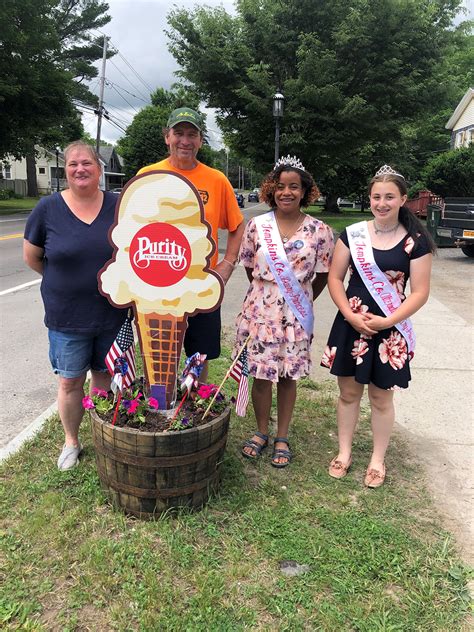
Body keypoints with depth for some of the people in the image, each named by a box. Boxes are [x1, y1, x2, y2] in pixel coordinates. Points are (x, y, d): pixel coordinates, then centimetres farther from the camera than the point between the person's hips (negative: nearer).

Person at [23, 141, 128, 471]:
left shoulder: (118, 206, -3)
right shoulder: (48, 208, -5)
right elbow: (31, 257, 5)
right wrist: (63, 280, 8)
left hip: (112, 314, 1)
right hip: (67, 317, -1)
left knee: (105, 376, 15)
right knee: (70, 381, 10)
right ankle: (71, 441, 32)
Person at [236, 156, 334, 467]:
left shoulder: (319, 231, -4)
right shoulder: (257, 225, -1)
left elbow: (323, 275, 5)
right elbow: (249, 266, 9)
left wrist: (302, 300, 11)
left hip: (296, 314, -1)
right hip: (260, 310, 1)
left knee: (288, 376, 10)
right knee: (260, 375, 8)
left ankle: (282, 437, 27)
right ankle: (261, 432, 30)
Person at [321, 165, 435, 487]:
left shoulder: (415, 241, -5)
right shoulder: (352, 234, 0)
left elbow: (420, 292, -6)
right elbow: (335, 278, 2)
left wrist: (387, 322, -16)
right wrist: (351, 315, -11)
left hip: (391, 330, -2)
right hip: (351, 324, 2)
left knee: (381, 398, 11)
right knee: (349, 392, 13)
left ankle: (378, 460, 31)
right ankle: (344, 452, 32)